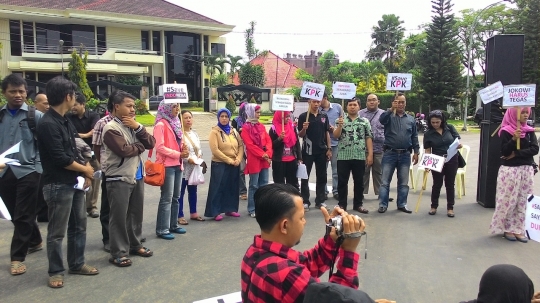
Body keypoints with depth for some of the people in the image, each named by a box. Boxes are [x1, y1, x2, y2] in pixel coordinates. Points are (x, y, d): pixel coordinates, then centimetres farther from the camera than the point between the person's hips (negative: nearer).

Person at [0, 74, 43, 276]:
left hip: (28, 171, -5)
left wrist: (39, 167, -10)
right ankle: (35, 242, 38)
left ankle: (17, 257, 10)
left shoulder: (35, 115, -3)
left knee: (23, 217, 0)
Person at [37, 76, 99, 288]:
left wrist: (85, 172, -1)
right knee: (57, 232, 5)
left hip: (75, 182, 9)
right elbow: (60, 159, -21)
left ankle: (77, 264, 32)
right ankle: (56, 272, 19)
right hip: (58, 185, -9)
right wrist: (85, 169, -7)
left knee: (79, 225, 17)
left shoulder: (65, 122, 11)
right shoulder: (48, 124, -17)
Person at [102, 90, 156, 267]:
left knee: (136, 213, 15)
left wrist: (138, 127, -9)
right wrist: (140, 146, -3)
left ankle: (135, 245, 30)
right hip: (119, 179, -7)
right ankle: (118, 253, 9)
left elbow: (151, 143, 3)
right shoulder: (111, 128, -11)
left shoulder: (133, 125, 12)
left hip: (137, 176, 8)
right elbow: (125, 150, -22)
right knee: (119, 217, 0)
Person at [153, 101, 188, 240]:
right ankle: (162, 229, 1)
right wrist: (178, 154, -16)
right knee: (166, 198, -6)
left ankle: (173, 225, 23)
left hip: (177, 165, 8)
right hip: (166, 165, -8)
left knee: (175, 197, 13)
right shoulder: (161, 124, -11)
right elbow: (160, 147, -17)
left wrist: (183, 148, 0)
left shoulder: (175, 123, 16)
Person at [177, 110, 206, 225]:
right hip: (183, 167, -8)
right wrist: (188, 159, -21)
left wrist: (199, 155, 1)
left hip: (195, 167, 8)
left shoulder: (194, 133, 15)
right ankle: (180, 216, 7)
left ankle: (193, 213, 27)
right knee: (180, 193, -1)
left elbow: (199, 148, 21)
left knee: (193, 191, 16)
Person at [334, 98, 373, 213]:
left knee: (359, 182, 8)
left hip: (360, 156, 1)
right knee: (342, 182, 4)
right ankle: (342, 204, 13)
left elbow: (368, 138, 6)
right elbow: (336, 136, -2)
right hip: (343, 156, -1)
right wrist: (340, 125, -19)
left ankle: (358, 204, 19)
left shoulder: (365, 121, 8)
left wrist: (370, 154, -1)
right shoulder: (340, 120, 7)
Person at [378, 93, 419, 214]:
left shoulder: (411, 119, 12)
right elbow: (381, 119, -22)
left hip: (405, 154, 3)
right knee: (385, 181, 0)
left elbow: (414, 137, 13)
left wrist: (416, 152, 8)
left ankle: (402, 204, 18)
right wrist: (391, 109, -30)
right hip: (390, 153, -3)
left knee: (403, 182, 9)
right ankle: (382, 204, 6)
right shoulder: (389, 116, 2)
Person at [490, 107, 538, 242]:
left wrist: (516, 154, -12)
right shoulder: (506, 131, -6)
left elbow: (535, 149, -2)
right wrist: (514, 139, -26)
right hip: (510, 170, -5)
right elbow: (504, 152, -12)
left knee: (522, 200, 8)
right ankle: (507, 229, 11)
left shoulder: (529, 131, 7)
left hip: (526, 170, 5)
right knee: (509, 200, -2)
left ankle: (518, 229, 15)